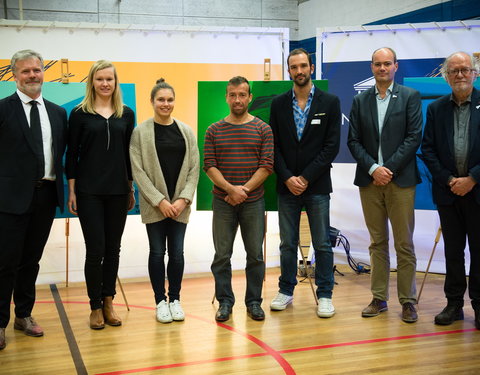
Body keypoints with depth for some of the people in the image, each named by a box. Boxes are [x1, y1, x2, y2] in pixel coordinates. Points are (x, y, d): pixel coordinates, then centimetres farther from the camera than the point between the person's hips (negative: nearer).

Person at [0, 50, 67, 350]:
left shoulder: (58, 113, 11)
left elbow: (65, 153, 14)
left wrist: (69, 187, 6)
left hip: (46, 196, 4)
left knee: (31, 260, 15)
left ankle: (24, 315, 28)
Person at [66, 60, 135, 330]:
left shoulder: (126, 114, 7)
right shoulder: (80, 114, 0)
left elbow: (128, 153, 11)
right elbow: (72, 154, 0)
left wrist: (131, 188, 10)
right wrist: (72, 191, -3)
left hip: (118, 191, 3)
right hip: (89, 192, -3)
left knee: (113, 249, 8)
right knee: (96, 250, -2)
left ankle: (109, 302, 20)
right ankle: (96, 307, 12)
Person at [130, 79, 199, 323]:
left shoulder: (185, 131, 6)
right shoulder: (141, 131, -2)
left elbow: (194, 167, 4)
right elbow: (137, 170, -6)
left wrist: (184, 198, -7)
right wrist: (159, 200, -12)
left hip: (180, 204, 2)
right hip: (154, 204, -2)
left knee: (177, 252, 6)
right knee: (157, 252, 4)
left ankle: (175, 299, 19)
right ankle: (160, 301, 16)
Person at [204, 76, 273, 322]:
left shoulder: (263, 130, 3)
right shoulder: (214, 130, 5)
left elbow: (267, 166, -4)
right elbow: (209, 165, -1)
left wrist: (244, 190, -13)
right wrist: (230, 188, -16)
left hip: (253, 202, 0)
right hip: (223, 202, 1)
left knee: (255, 255, 5)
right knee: (222, 255, 4)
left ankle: (254, 302, 18)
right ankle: (225, 302, 17)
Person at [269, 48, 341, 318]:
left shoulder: (330, 102, 0)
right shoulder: (279, 104, 7)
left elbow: (332, 146, -5)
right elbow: (274, 145, 5)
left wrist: (306, 177, -11)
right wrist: (287, 178, -8)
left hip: (317, 185, -2)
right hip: (287, 185, 2)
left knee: (322, 243, 3)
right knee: (288, 244, 9)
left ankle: (325, 295, 13)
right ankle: (286, 291, 21)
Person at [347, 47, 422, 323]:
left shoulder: (410, 97, 3)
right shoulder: (360, 101, 10)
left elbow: (414, 137, -5)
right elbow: (354, 141, 5)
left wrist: (389, 168, -12)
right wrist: (373, 168, -8)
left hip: (400, 179, -2)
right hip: (369, 180, 3)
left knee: (405, 244, 1)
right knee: (377, 243, 9)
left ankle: (408, 300, 10)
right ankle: (379, 299, 16)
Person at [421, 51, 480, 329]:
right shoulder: (436, 108, 7)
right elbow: (428, 149, 3)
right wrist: (449, 180, -7)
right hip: (448, 191, 2)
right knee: (453, 250, 10)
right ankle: (454, 303, 19)